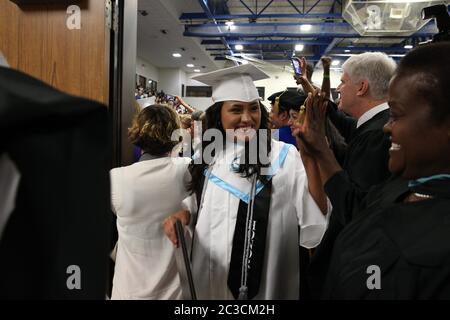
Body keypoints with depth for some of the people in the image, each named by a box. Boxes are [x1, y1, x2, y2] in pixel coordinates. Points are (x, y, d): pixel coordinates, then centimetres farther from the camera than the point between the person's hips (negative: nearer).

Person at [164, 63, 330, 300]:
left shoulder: (284, 156, -13)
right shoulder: (209, 157, 1)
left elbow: (316, 218, -23)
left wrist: (311, 159, -35)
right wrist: (182, 216, -5)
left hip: (262, 282, -4)